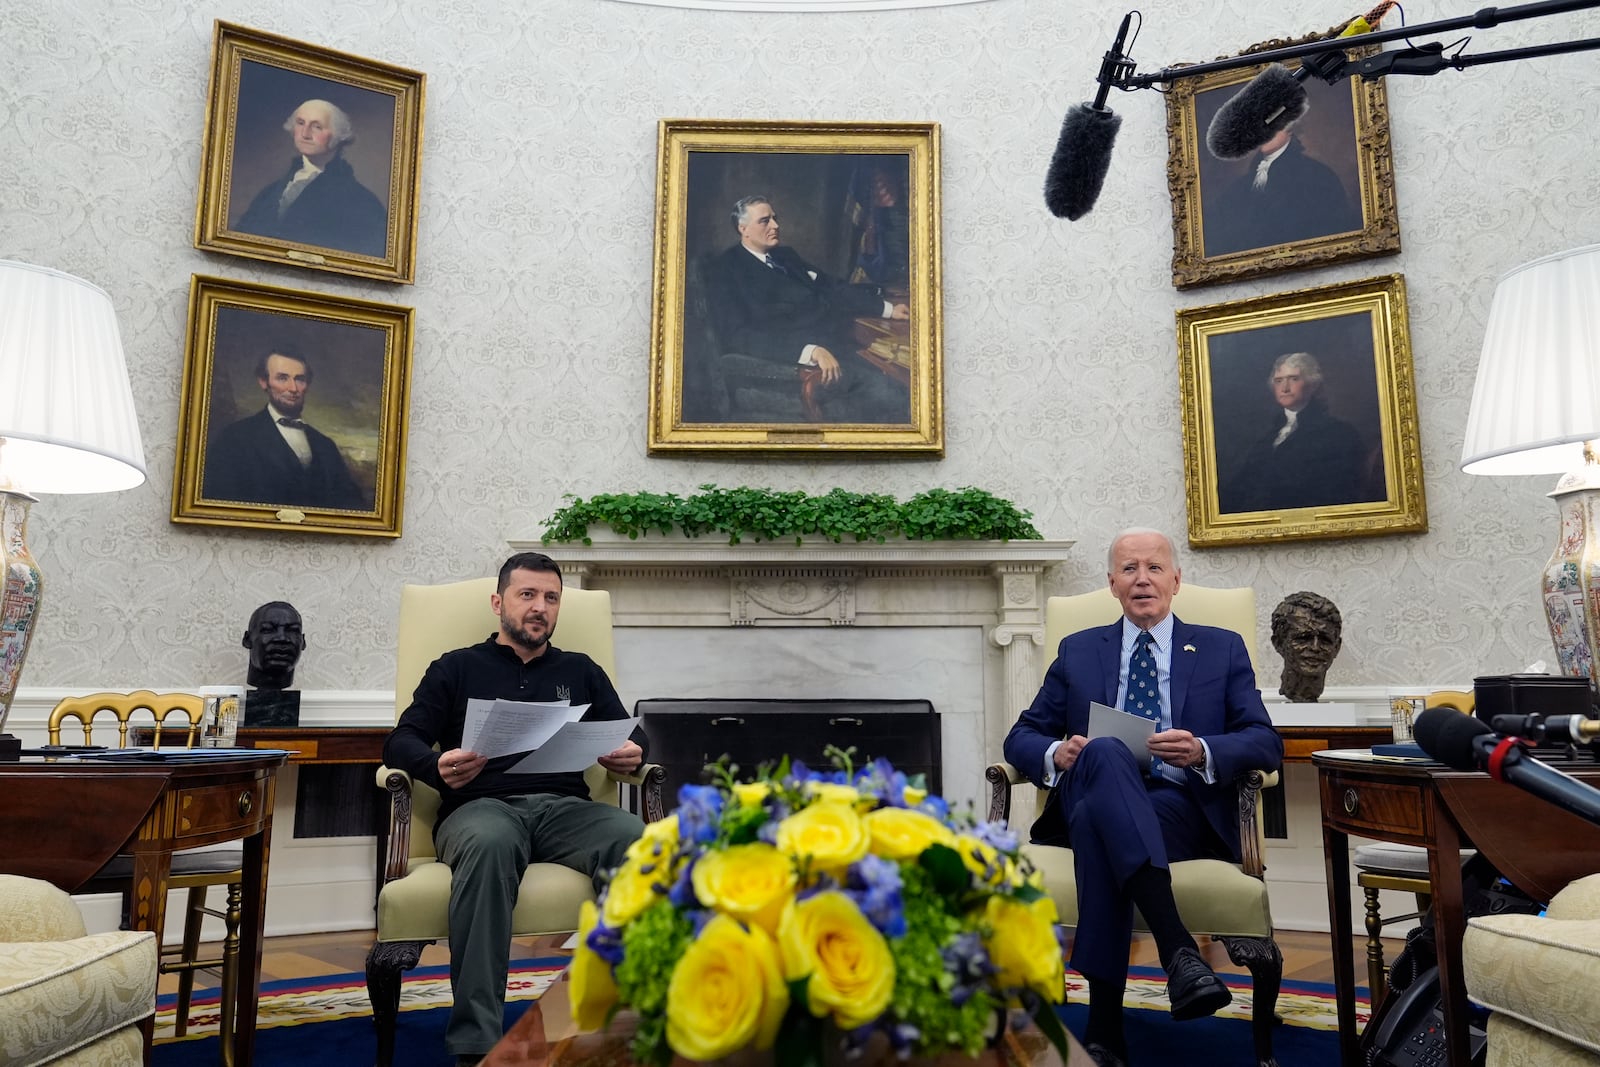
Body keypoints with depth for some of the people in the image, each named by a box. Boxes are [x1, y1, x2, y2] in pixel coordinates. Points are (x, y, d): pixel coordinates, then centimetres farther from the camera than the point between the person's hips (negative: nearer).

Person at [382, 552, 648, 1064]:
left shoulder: (580, 671, 26)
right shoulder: (456, 668, 21)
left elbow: (633, 736, 19)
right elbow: (401, 742, 10)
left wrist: (632, 754, -7)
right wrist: (437, 766, -14)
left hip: (564, 807, 2)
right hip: (481, 806, -1)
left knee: (636, 840, -34)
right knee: (489, 843, -41)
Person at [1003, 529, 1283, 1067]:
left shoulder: (1222, 649, 18)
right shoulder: (1078, 651, 21)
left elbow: (1266, 743, 7)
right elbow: (1021, 737, 16)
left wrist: (1202, 751, -15)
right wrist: (1056, 753, -9)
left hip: (1185, 810, -1)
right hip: (1087, 798, 1)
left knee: (1097, 819, -36)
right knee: (1106, 752, -37)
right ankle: (1177, 946, -47)